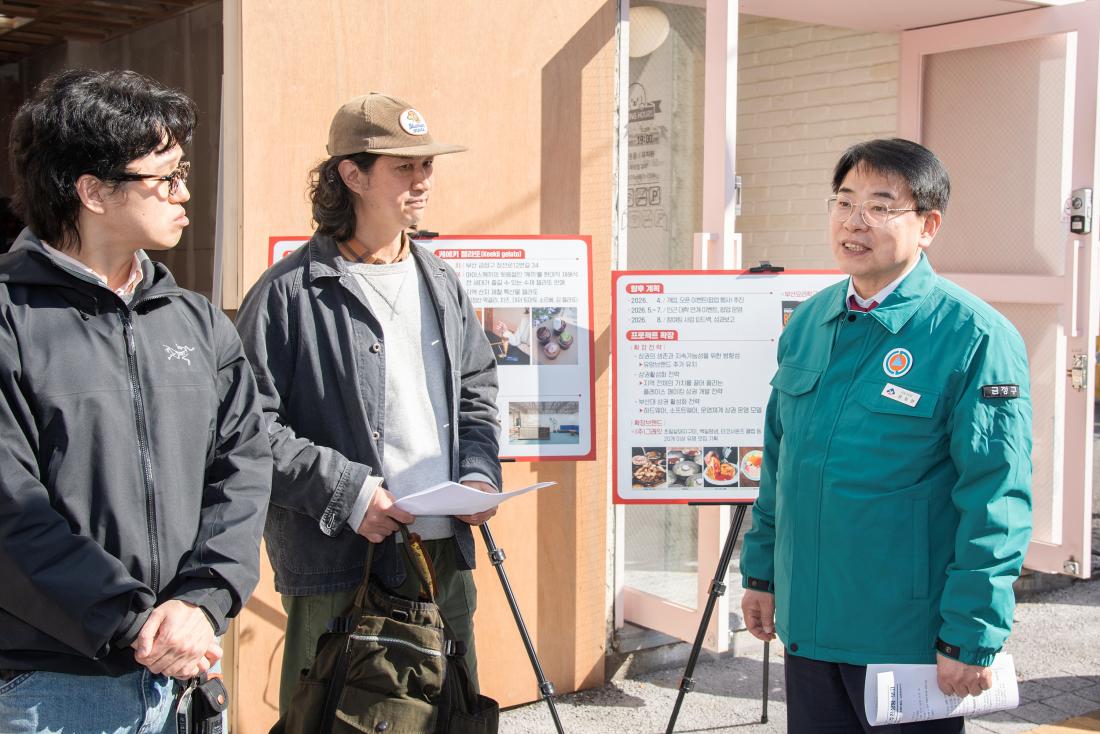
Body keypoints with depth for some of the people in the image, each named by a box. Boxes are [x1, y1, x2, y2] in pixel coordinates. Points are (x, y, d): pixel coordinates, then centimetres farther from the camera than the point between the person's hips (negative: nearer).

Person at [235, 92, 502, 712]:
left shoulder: (441, 284, 13)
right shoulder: (290, 293, -9)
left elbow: (477, 392, 20)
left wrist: (480, 473, 3)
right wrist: (346, 492, -17)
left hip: (446, 558, 6)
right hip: (338, 568, -6)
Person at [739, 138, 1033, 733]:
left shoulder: (975, 338, -13)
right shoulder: (808, 322, 7)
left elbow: (996, 501, -15)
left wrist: (972, 637, -15)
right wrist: (760, 571, 15)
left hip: (907, 639, -6)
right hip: (806, 622, 6)